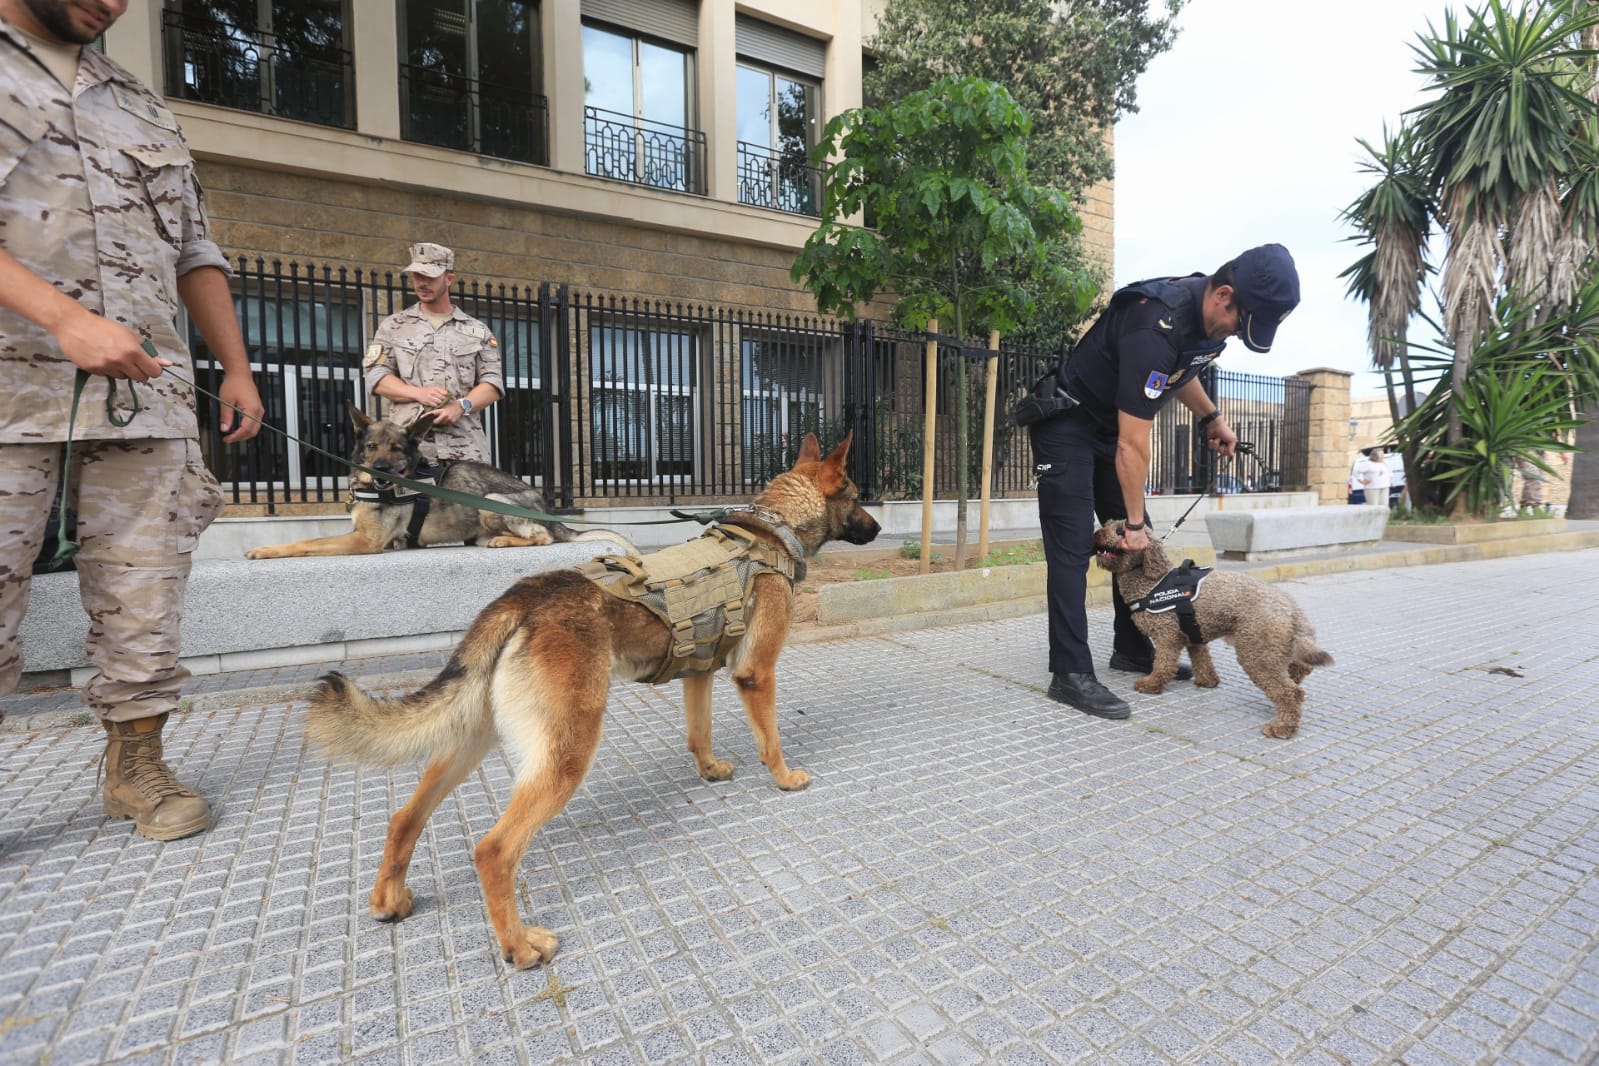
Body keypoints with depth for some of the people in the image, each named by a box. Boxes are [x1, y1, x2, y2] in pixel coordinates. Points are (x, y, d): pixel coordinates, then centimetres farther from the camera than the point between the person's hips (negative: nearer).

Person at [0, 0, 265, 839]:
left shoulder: (145, 109, 23)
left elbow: (195, 251, 21)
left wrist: (236, 367, 11)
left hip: (147, 388, 4)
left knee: (143, 598, 3)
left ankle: (136, 764, 15)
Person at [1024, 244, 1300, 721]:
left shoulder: (1206, 312, -3)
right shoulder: (1155, 327, -31)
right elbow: (1133, 444, -27)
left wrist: (1211, 418, 11)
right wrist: (1135, 522, -19)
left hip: (1111, 425, 9)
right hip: (1066, 424, -9)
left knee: (1137, 543, 8)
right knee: (1073, 547, -14)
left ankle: (1132, 649, 19)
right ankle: (1070, 674, -13)